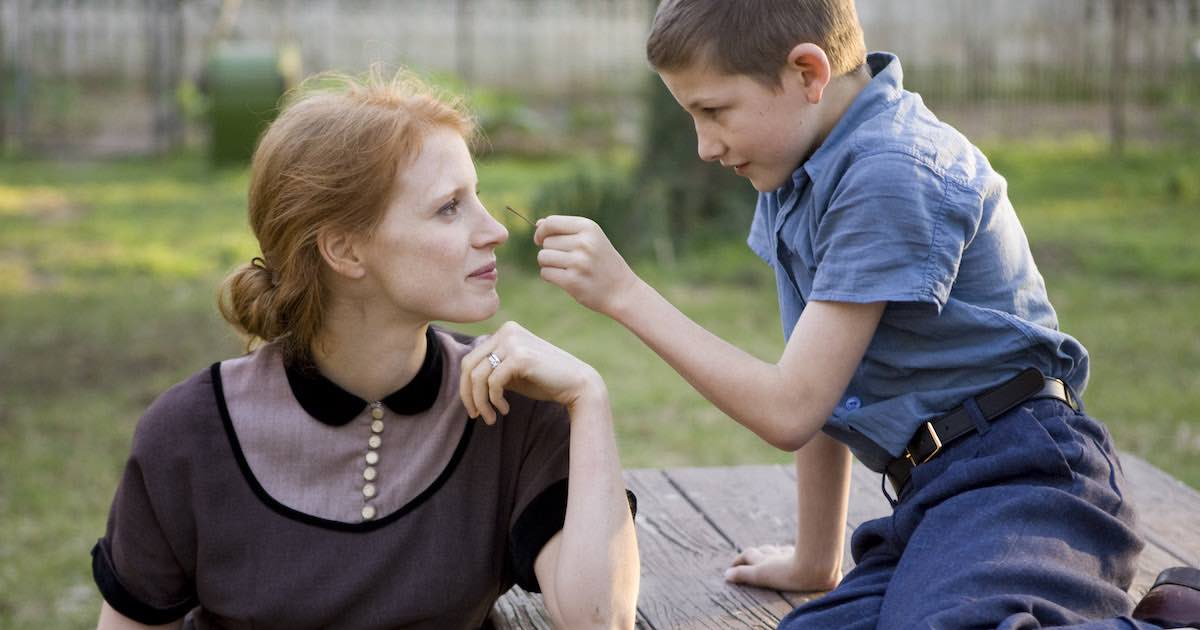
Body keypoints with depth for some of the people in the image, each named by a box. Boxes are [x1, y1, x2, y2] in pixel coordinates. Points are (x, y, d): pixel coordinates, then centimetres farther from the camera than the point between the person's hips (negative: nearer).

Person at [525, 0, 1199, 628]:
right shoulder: (797, 176, 13)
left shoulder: (892, 175, -16)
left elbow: (791, 408, -14)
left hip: (1017, 478, -10)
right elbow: (823, 395, 20)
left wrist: (625, 293, -10)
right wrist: (815, 563, 25)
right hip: (933, 498, 10)